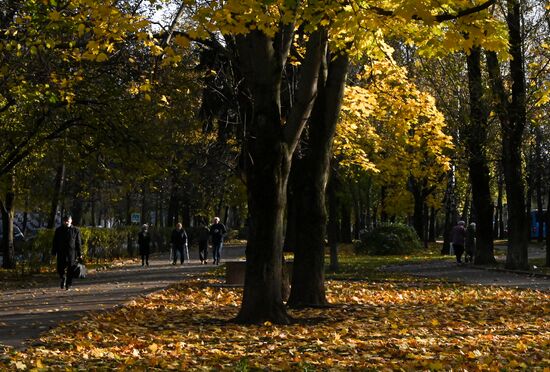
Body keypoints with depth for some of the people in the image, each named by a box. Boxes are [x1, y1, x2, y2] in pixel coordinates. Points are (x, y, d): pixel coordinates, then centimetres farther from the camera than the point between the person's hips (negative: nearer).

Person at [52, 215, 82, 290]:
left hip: (72, 253, -1)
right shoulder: (58, 230, 8)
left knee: (70, 271, -1)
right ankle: (63, 278, 27)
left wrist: (79, 254, 0)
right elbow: (55, 242, 10)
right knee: (60, 269, -3)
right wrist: (53, 252, 5)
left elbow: (79, 243, 4)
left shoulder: (75, 230, 3)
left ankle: (68, 285, 10)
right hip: (61, 253, 1)